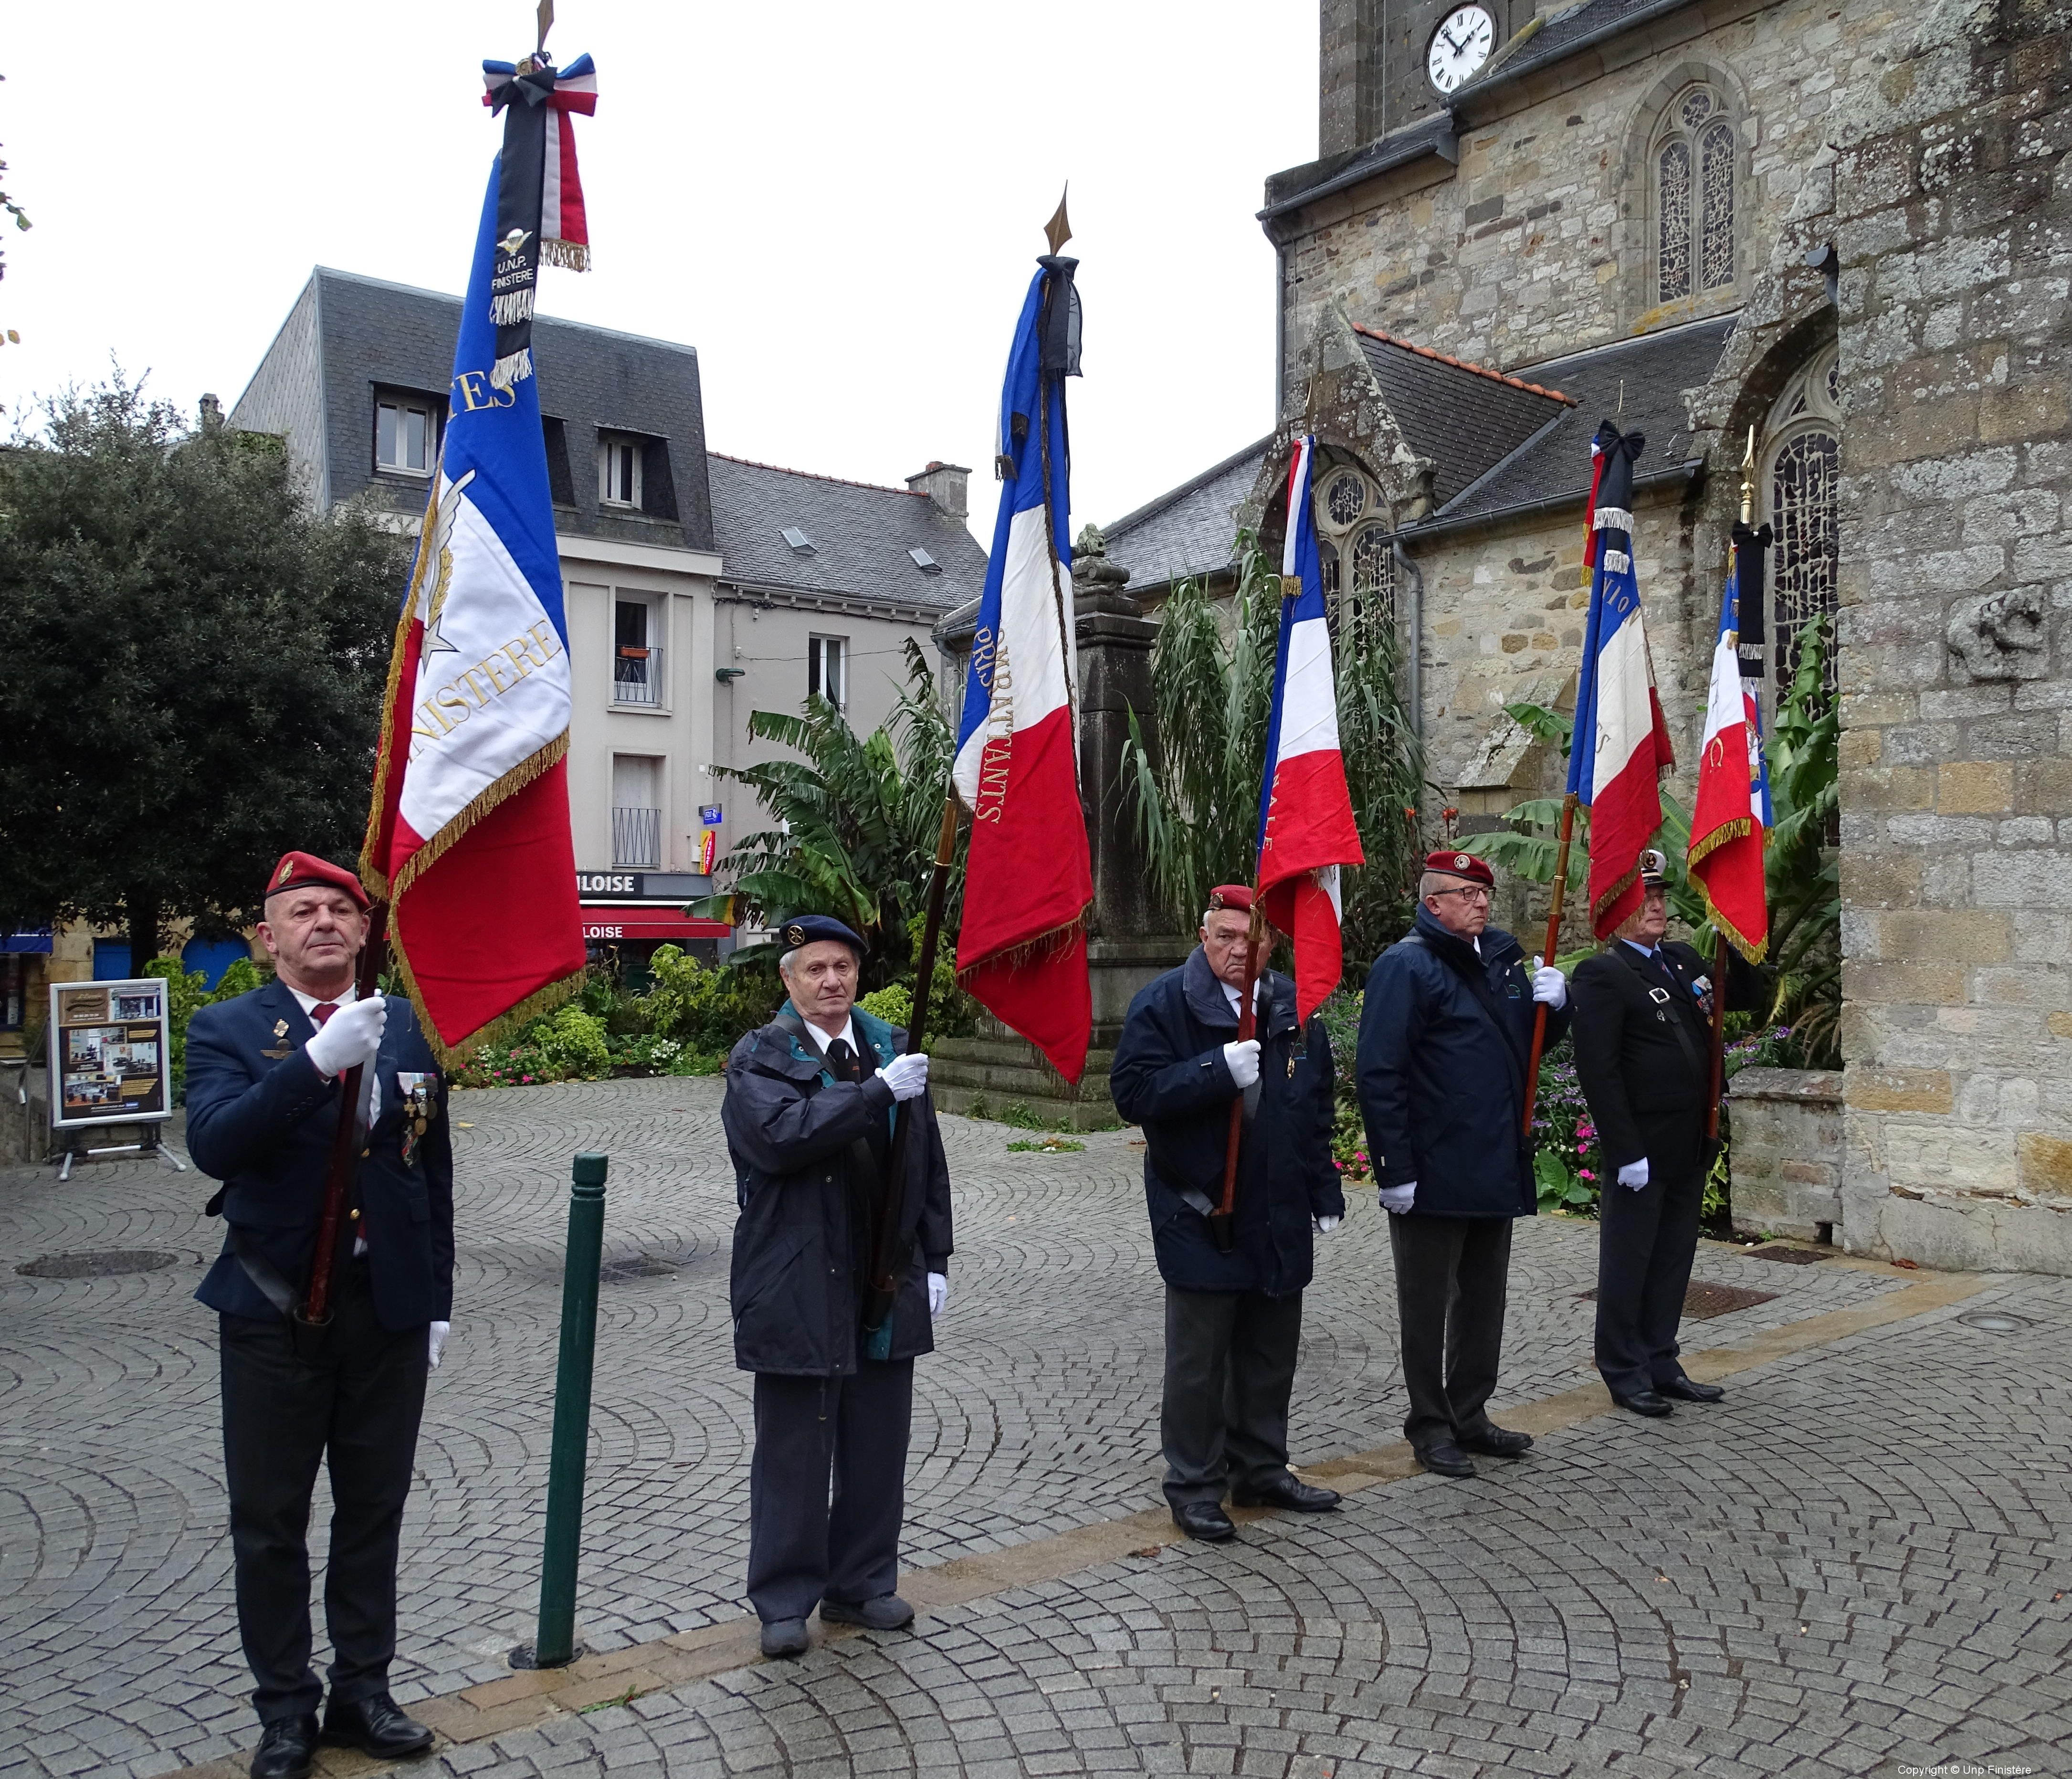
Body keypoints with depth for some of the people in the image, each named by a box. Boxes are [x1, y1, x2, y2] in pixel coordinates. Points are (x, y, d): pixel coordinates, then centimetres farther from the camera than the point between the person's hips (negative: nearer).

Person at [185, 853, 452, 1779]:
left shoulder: (409, 1025, 3)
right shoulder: (227, 1030, -5)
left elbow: (434, 1169, 7)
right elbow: (213, 1146, -23)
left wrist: (437, 1299, 6)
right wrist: (318, 1061, -35)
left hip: (390, 1307, 2)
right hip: (275, 1312, -2)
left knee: (374, 1512, 14)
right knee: (270, 1523, 10)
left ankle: (363, 1689, 31)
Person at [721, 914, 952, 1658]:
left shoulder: (893, 1049, 10)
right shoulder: (759, 1059, -4)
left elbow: (927, 1161, 13)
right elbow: (780, 1137, -25)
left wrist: (934, 1258, 9)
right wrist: (877, 1092, -25)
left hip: (888, 1286, 5)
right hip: (798, 1288, -4)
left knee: (877, 1445, 13)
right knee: (793, 1451, 6)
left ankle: (863, 1584, 29)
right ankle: (785, 1602, 20)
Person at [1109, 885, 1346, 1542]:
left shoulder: (1292, 1006, 9)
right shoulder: (1163, 1004, -9)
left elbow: (1317, 1108, 16)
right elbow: (1132, 1092, -18)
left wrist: (1325, 1193, 13)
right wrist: (1219, 1069, -26)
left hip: (1279, 1217, 6)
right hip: (1200, 1216, -5)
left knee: (1271, 1353, 16)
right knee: (1199, 1360, 3)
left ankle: (1262, 1469, 32)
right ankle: (1194, 1487, 17)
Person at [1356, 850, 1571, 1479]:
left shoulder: (1502, 954, 10)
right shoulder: (1406, 966, -15)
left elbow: (1536, 1039, 21)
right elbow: (1380, 1073, -20)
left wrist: (1554, 1001, -2)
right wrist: (1396, 1172, -22)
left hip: (1498, 1167, 8)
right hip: (1434, 1177, -8)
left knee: (1484, 1298, 18)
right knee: (1428, 1304, 7)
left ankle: (1470, 1414, 32)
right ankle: (1430, 1425, 20)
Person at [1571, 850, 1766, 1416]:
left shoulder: (1682, 959, 12)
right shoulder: (1602, 973, -13)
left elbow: (1746, 995, 22)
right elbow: (1598, 1068, -18)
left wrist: (1730, 943, 2)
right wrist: (1625, 1152, -20)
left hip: (1689, 1146, 8)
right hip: (1642, 1150, -8)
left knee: (1674, 1260, 16)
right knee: (1628, 1262, 5)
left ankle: (1661, 1364, 28)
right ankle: (1625, 1374, 17)